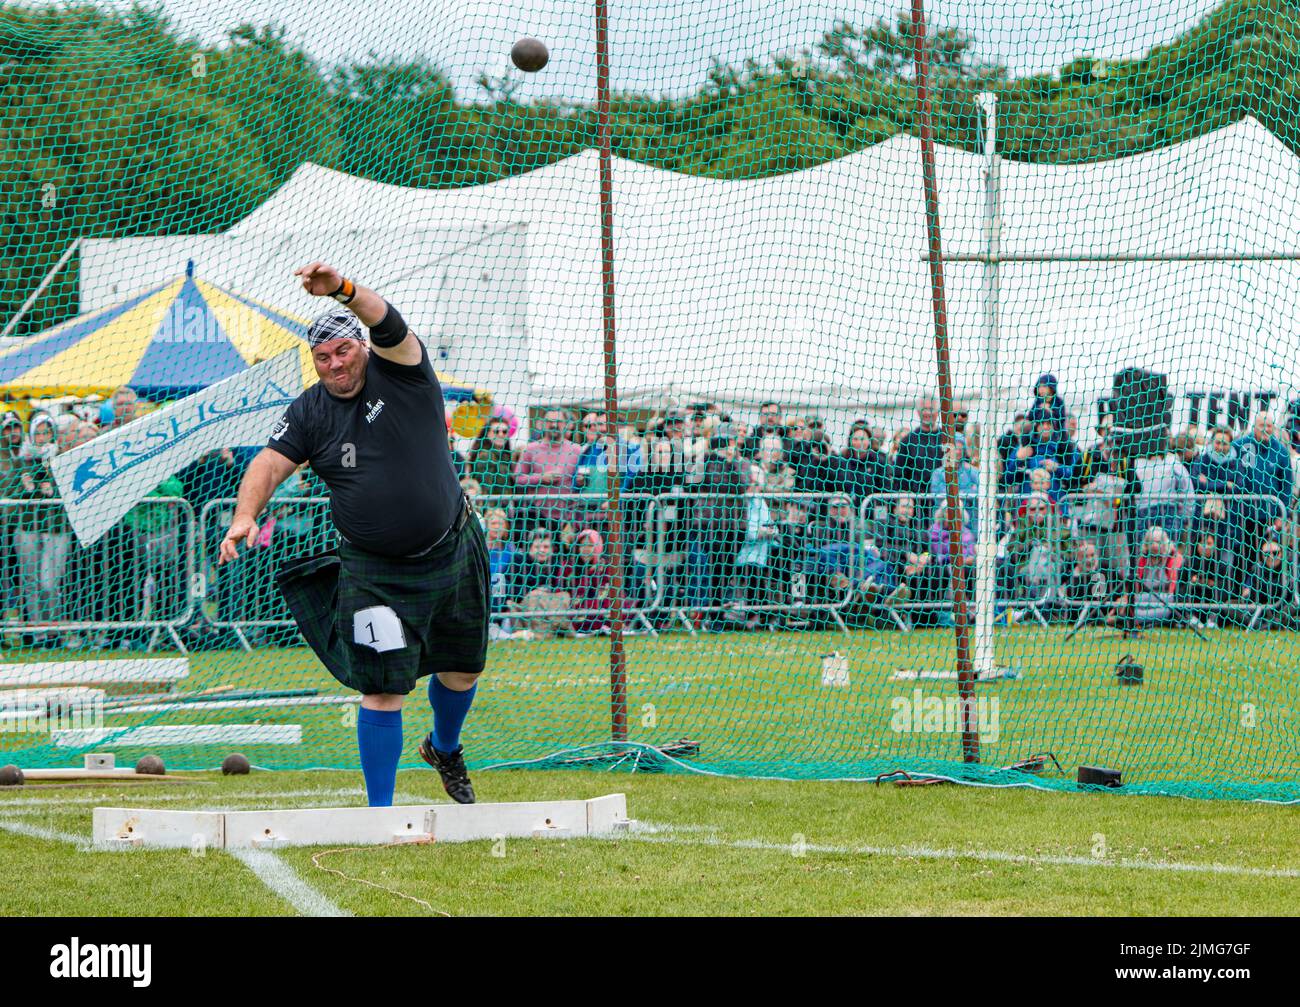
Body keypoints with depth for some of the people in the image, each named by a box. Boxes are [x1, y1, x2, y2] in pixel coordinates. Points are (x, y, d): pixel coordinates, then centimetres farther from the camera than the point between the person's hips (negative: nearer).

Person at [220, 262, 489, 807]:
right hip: (372, 571, -1)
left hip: (453, 552, 1)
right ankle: (379, 810, -4)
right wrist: (246, 515, -35)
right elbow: (269, 464, -13)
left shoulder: (402, 374, -7)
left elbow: (388, 324, -27)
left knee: (461, 666, 17)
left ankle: (444, 747, 47)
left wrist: (343, 290, -48)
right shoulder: (310, 412, -2)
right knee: (382, 687, -9)